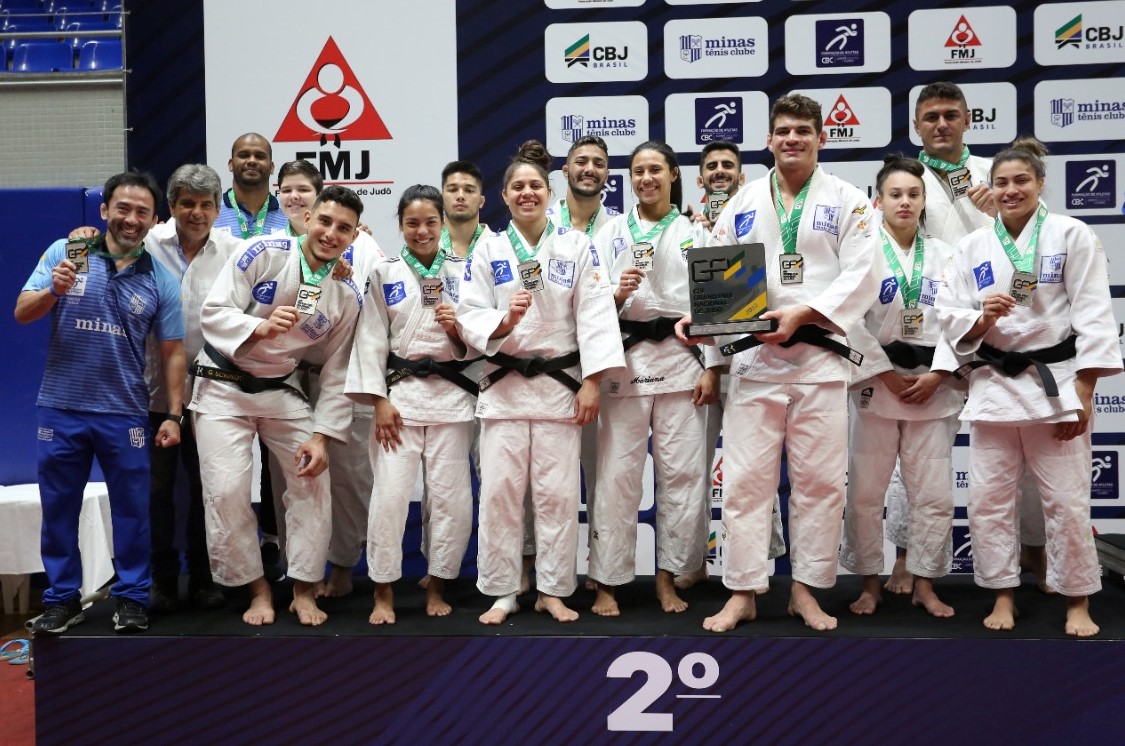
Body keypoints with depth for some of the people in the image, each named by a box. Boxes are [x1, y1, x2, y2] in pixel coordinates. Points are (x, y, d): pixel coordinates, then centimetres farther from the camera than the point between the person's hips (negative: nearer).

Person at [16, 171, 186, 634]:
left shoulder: (161, 280, 2)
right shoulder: (64, 253, -1)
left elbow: (172, 352, 2)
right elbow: (22, 314, -4)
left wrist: (173, 415, -3)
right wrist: (54, 291, -25)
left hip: (124, 414, 0)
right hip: (62, 408, 0)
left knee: (131, 509, 7)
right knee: (59, 509, 11)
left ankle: (132, 598, 21)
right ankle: (63, 598, 25)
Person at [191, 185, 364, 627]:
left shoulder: (346, 297, -4)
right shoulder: (262, 254, -13)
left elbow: (336, 374, -1)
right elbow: (213, 312, -17)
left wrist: (321, 436, -8)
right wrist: (261, 328, -35)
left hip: (282, 391, 3)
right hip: (224, 387, -3)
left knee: (313, 480, -2)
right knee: (227, 490, -10)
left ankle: (304, 588, 14)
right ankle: (256, 587, 9)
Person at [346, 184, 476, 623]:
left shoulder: (461, 273, 9)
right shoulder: (384, 275, 6)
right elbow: (371, 340, 0)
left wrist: (459, 329, -11)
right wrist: (379, 401, -8)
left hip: (450, 393, 1)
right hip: (398, 393, -1)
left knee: (451, 496, 1)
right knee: (390, 493, -6)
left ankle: (437, 586, 18)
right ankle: (383, 591, 8)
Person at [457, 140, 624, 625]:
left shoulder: (577, 246, 3)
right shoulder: (488, 249, 5)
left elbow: (594, 315, -3)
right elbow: (469, 316, 1)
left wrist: (592, 382, -10)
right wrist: (504, 321, -20)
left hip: (560, 382, 0)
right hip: (503, 384, 1)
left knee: (558, 492, 2)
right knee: (499, 490, 0)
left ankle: (553, 591, 16)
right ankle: (501, 593, 13)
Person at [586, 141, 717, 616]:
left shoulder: (696, 232, 10)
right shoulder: (611, 232, 10)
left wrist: (712, 370, -3)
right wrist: (616, 295, -16)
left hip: (682, 358, 1)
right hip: (626, 358, 0)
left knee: (683, 471, 0)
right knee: (618, 473, -2)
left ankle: (668, 578, 14)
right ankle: (608, 582, 7)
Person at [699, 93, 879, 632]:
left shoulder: (848, 201, 5)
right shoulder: (744, 203, 12)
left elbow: (859, 275, -6)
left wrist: (802, 313, -18)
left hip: (820, 355, -1)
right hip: (754, 355, 1)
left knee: (819, 480, 4)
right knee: (745, 478, 0)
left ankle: (806, 590, 18)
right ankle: (742, 593, 11)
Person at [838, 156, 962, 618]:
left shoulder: (943, 255, 8)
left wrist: (936, 375, -9)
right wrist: (888, 376, -11)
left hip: (933, 385, 3)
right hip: (875, 382, -2)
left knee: (934, 494, 4)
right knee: (865, 492, 2)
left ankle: (924, 584, 19)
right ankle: (870, 583, 18)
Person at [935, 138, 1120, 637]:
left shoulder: (1072, 236, -3)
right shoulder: (972, 248, 6)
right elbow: (949, 315, 5)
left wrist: (1083, 391, -11)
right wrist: (981, 319, -18)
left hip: (1056, 383, -3)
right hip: (993, 384, 3)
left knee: (1067, 499, 2)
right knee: (987, 498, 5)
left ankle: (1078, 601, 20)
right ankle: (1003, 595, 20)